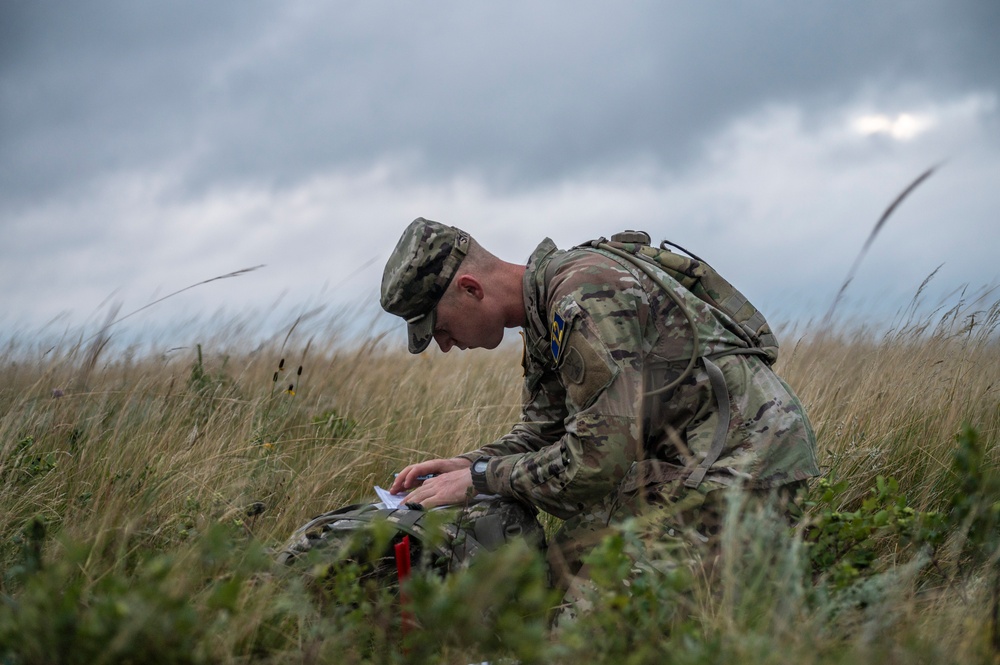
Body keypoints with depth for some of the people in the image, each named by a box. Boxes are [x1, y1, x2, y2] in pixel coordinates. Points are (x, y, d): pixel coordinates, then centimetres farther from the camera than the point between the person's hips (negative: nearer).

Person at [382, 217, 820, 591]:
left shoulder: (586, 297, -21)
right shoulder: (544, 310, 11)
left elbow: (596, 460, -24)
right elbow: (543, 427, 20)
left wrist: (480, 479, -14)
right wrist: (468, 464, 3)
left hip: (747, 452, -10)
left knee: (574, 555, -14)